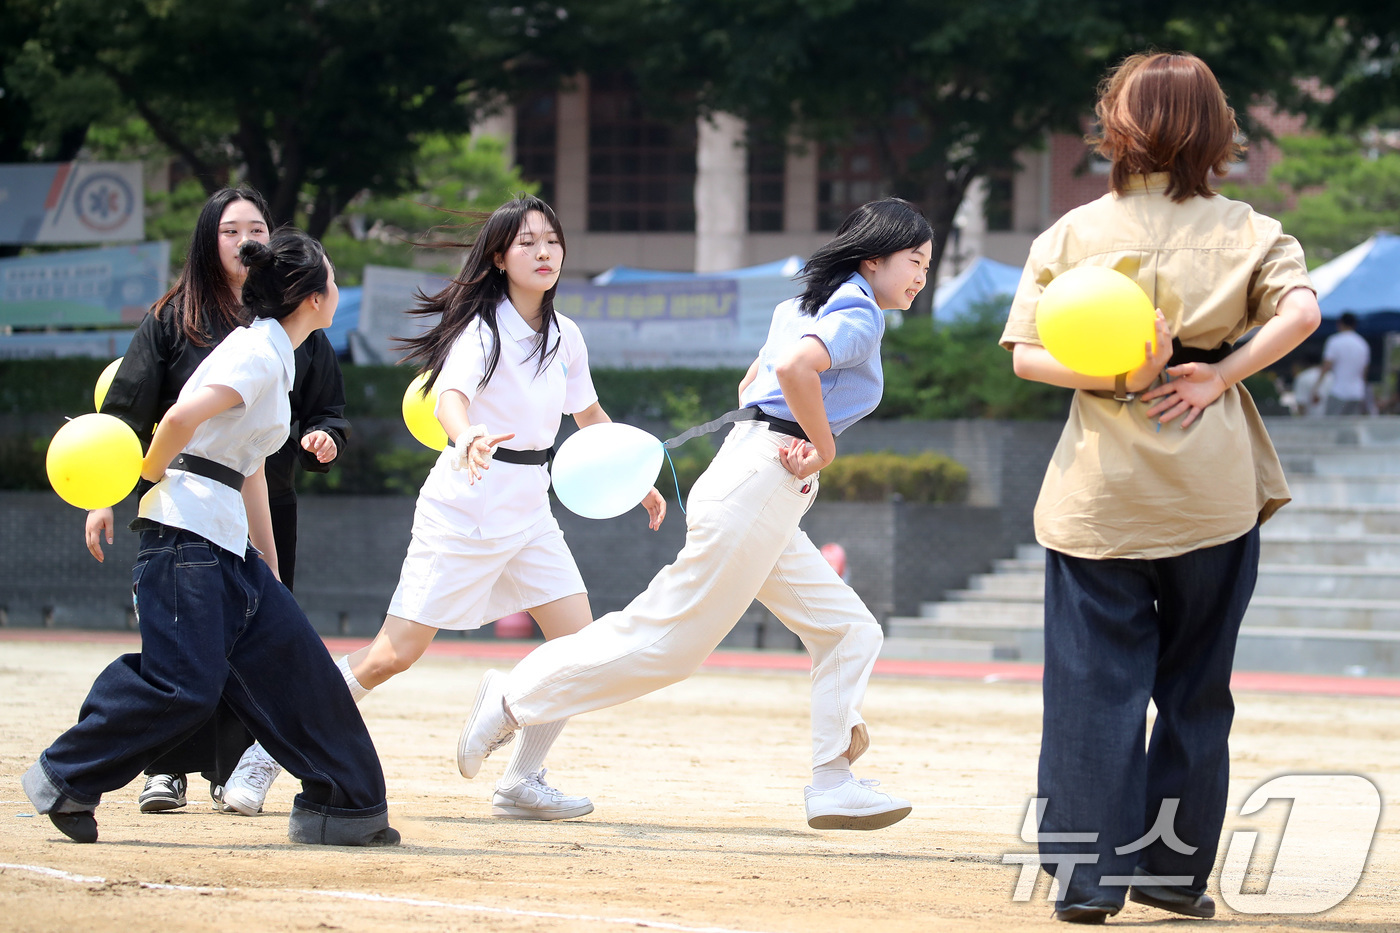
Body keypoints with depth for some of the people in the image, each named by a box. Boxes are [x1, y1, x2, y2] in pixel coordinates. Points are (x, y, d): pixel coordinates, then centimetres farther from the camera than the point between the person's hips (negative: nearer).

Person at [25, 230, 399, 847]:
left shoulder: (274, 356, 20)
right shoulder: (257, 353, -11)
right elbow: (183, 417, -26)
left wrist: (268, 570, 26)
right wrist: (149, 476, -8)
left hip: (227, 543, 10)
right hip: (187, 533, -10)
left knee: (293, 662, 6)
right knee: (185, 682, -14)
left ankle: (340, 804, 10)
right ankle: (65, 777, -2)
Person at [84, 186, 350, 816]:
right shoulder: (173, 320, 2)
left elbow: (329, 410, 15)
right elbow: (126, 411, 1)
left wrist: (323, 439, -8)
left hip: (267, 508, 2)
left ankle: (234, 771, 10)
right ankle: (168, 769, 5)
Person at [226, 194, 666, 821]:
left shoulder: (565, 336, 7)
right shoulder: (484, 328, -15)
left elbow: (590, 417, 24)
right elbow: (449, 396, -35)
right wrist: (465, 437, -56)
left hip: (531, 510, 7)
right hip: (464, 509, -7)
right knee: (396, 653, -9)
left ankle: (521, 782, 7)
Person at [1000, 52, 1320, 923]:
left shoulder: (1073, 232, 2)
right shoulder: (1245, 230, 0)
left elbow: (1026, 354, -5)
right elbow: (1301, 310, -17)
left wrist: (1113, 381, -13)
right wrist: (1220, 374, -12)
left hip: (1099, 493, 0)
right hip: (1213, 491, 0)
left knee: (1096, 687, 3)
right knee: (1197, 688, 12)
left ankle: (1090, 876, -3)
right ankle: (1175, 869, 15)